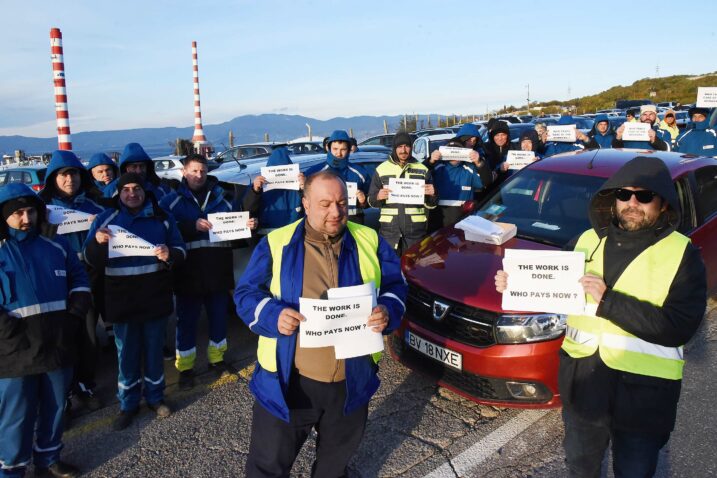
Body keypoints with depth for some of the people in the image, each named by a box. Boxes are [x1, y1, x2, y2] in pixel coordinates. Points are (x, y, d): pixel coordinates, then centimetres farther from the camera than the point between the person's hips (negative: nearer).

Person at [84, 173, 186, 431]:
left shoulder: (162, 218, 5)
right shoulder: (105, 218, 3)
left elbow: (180, 250, 1)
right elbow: (92, 260, -2)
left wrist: (170, 254, -23)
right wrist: (98, 242, -24)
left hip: (155, 296, 1)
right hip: (122, 298, 0)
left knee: (154, 349, 12)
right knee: (126, 353, 8)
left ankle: (155, 396, 30)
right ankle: (128, 403, 24)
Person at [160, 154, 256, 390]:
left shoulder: (220, 198, 12)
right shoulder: (172, 201, 1)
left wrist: (246, 226, -4)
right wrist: (193, 226, -23)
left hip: (218, 269, 4)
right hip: (188, 272, -3)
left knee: (219, 315, 13)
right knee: (187, 319, 5)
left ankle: (217, 359, 31)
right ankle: (185, 367, 19)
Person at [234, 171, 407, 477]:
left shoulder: (370, 241, 1)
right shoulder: (275, 244, -5)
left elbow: (394, 285, 5)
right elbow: (246, 294, -4)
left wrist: (388, 310, -17)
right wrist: (272, 315, -24)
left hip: (353, 379, 3)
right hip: (289, 379, -2)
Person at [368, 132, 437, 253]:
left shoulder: (422, 170, 7)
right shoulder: (381, 169, 5)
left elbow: (431, 204, 9)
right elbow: (371, 201, 7)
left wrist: (431, 195, -13)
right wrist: (378, 197, -15)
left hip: (415, 228, 1)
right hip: (389, 228, 0)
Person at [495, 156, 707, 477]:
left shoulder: (682, 255, -10)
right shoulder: (586, 241, 3)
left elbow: (679, 327, -21)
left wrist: (608, 302, -26)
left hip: (642, 393, -4)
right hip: (581, 381, 4)